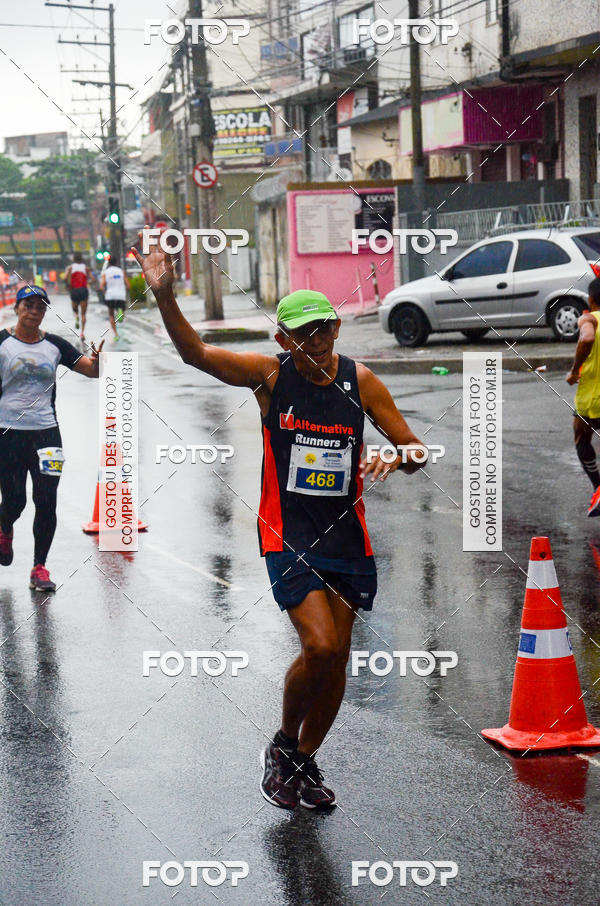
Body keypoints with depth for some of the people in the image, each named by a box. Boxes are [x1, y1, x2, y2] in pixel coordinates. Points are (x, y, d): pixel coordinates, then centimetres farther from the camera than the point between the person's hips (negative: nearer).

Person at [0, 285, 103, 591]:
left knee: (46, 500, -5)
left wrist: (99, 360, -17)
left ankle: (39, 568, 5)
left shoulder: (55, 345, 6)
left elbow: (92, 370, 4)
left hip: (45, 431, 2)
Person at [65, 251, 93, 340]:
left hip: (74, 290, 0)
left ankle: (76, 317, -11)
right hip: (84, 290, 0)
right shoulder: (86, 267, 4)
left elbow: (65, 278, -13)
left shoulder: (70, 267, 3)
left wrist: (68, 285, 4)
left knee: (75, 309, 23)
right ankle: (82, 332, -9)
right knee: (83, 314, 3)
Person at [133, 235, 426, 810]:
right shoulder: (269, 375, -6)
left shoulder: (360, 382, -1)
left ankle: (306, 762, 28)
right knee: (319, 646, -17)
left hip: (346, 535, 3)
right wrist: (164, 297, -32)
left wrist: (397, 459, -22)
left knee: (337, 655, 8)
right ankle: (283, 747, 9)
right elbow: (196, 354, -17)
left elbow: (414, 450, 2)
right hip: (286, 532, -3)